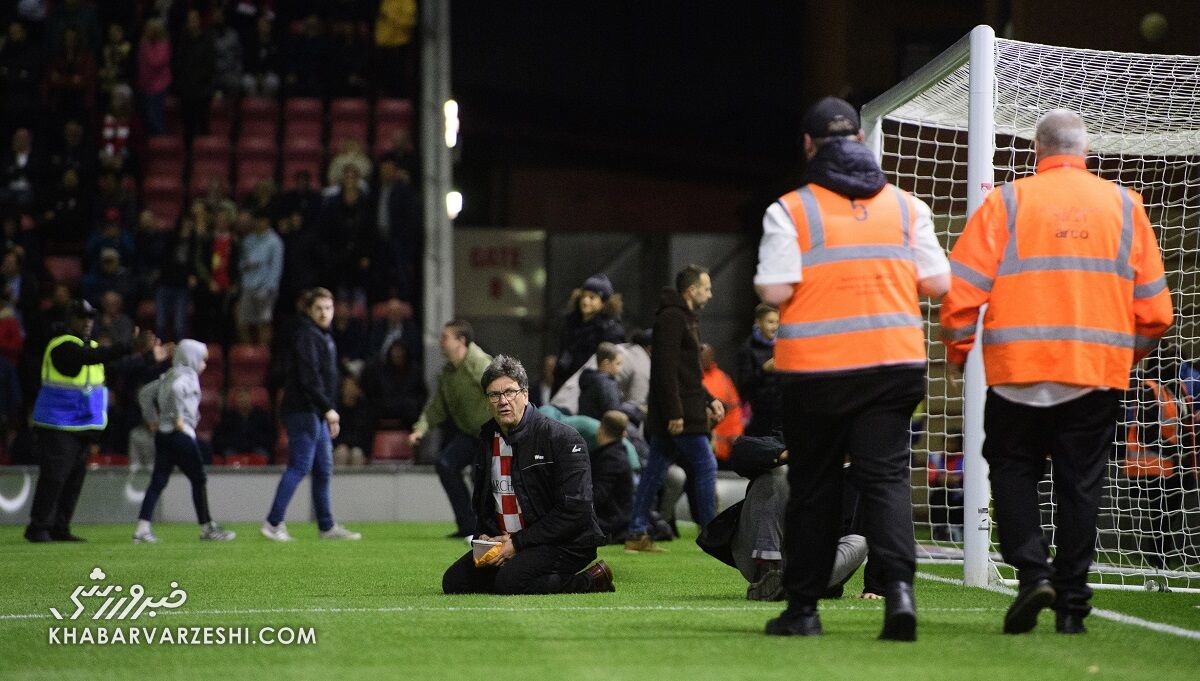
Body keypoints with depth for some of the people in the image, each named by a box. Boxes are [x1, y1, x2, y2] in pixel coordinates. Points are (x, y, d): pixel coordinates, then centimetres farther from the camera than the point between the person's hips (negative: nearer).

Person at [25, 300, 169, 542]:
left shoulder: (91, 345, 15)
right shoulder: (62, 346, -15)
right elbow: (91, 358, -32)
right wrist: (132, 348, -39)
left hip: (83, 427, 9)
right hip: (57, 425, -9)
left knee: (75, 476, 9)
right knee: (55, 475, -11)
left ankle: (59, 529, 14)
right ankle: (38, 528, -6)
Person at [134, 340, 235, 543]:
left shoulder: (168, 376, 17)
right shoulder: (187, 376, -9)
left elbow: (145, 393, 23)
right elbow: (176, 390, -31)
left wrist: (152, 419, 21)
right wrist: (178, 418, -23)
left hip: (162, 433, 8)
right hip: (181, 434, -8)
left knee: (158, 481, 5)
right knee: (198, 479, 3)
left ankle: (143, 527, -4)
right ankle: (207, 527, 10)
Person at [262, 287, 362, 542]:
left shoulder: (323, 336, 20)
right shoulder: (307, 335, -12)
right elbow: (309, 377, -22)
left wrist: (329, 413, 22)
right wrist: (328, 408, -26)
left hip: (317, 414, 10)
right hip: (303, 411, -10)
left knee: (323, 470, 11)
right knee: (300, 466, -11)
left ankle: (327, 526, 16)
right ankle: (273, 523, -10)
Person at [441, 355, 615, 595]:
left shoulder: (563, 438, -14)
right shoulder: (487, 440, 9)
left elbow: (574, 510, -20)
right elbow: (481, 501, 21)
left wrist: (518, 543, -21)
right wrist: (483, 537, -2)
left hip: (565, 544, -8)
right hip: (504, 541, 8)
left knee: (510, 582, -32)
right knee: (454, 581, -4)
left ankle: (591, 580, -10)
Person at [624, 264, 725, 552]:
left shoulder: (686, 319, 21)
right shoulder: (671, 319, -13)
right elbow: (666, 369, -21)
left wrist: (709, 400, 20)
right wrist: (675, 413, -24)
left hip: (670, 418, 10)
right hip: (678, 415, -10)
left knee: (654, 471, 9)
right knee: (705, 465, -6)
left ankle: (637, 534, 11)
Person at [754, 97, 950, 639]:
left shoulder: (790, 209, -5)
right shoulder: (906, 205, 7)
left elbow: (775, 290, -12)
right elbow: (937, 283, 4)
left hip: (815, 368, -2)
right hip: (895, 362, 2)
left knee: (813, 486, 9)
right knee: (886, 476, 1)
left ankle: (803, 607, 15)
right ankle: (899, 586, -20)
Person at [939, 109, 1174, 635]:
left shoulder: (1007, 201, 0)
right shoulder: (1123, 205, 8)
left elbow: (963, 290, -4)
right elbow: (1154, 309, 9)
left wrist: (957, 348, 11)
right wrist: (1130, 352, 25)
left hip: (1018, 370, -2)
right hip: (1099, 371, 2)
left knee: (1013, 469, 12)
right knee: (1081, 484, 8)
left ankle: (1032, 571, -8)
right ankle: (1071, 605, 8)